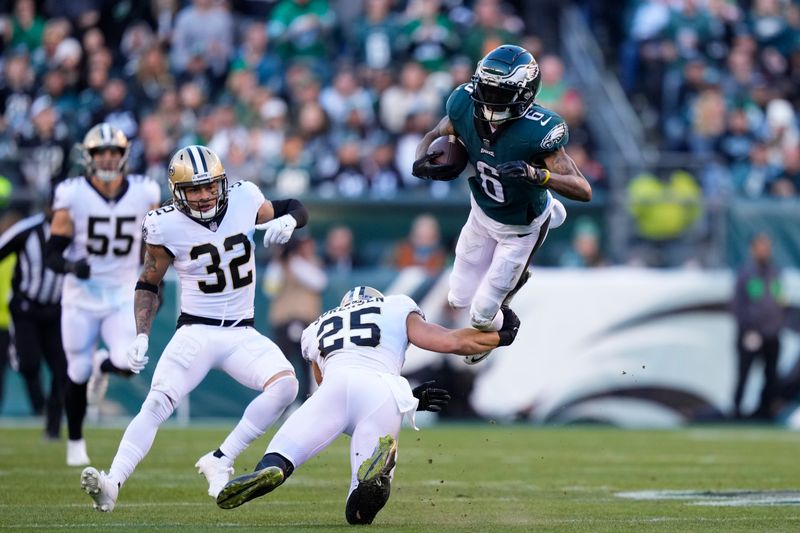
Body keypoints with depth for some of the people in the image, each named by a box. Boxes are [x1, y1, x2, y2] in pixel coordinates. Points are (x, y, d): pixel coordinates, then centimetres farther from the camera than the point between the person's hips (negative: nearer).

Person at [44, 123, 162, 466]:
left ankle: (104, 365, 21)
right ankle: (75, 443, 28)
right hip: (81, 298, -1)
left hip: (123, 299, 1)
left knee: (127, 364, -19)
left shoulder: (143, 194, -4)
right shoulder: (72, 196, -11)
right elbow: (52, 254, -9)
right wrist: (71, 265, -30)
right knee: (77, 374, 5)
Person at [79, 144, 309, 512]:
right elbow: (148, 285, 5)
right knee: (158, 403, -23)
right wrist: (141, 336, -7)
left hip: (242, 335, 2)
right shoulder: (166, 226, -8)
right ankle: (112, 484, -33)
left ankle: (219, 461, -15)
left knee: (285, 385, -23)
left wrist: (286, 221, -10)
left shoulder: (244, 201, -3)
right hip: (195, 332, -2)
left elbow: (295, 209, 14)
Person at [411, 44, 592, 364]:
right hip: (482, 214, 5)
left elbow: (584, 191, -40)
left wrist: (536, 175, -56)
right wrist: (421, 163, -27)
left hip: (520, 228, -5)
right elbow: (433, 137, -3)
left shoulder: (536, 131, -39)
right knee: (460, 299, 16)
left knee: (482, 314, 4)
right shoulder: (465, 107, -25)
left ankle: (496, 332, 42)